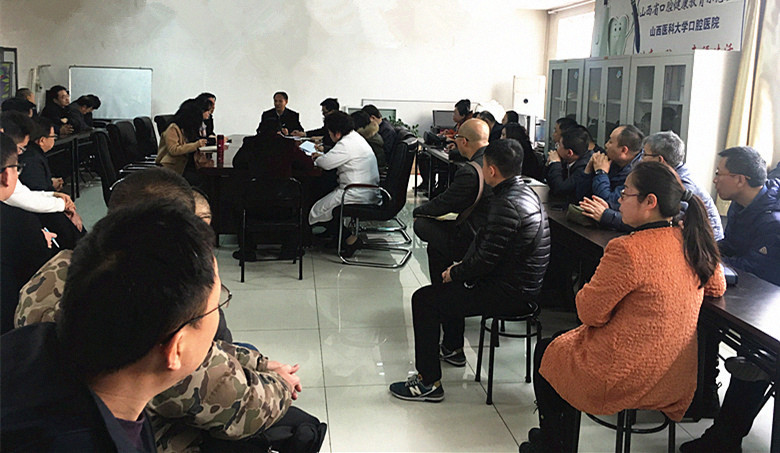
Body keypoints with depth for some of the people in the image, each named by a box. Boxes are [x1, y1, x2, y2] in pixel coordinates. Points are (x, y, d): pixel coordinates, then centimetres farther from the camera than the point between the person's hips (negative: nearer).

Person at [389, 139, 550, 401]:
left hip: (510, 293, -11)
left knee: (424, 299, -8)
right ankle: (453, 349, 45)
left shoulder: (506, 205, -25)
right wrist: (460, 268, 11)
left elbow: (487, 259, -24)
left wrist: (454, 273, -6)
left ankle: (429, 382, -4)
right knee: (452, 282, 31)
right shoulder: (525, 192, 8)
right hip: (521, 284, 11)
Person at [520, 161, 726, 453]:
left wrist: (585, 290, 3)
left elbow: (590, 313, -18)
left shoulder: (627, 251, -27)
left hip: (625, 380, -8)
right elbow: (717, 288, 15)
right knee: (565, 341, 30)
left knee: (545, 352, 21)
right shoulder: (693, 242, -5)